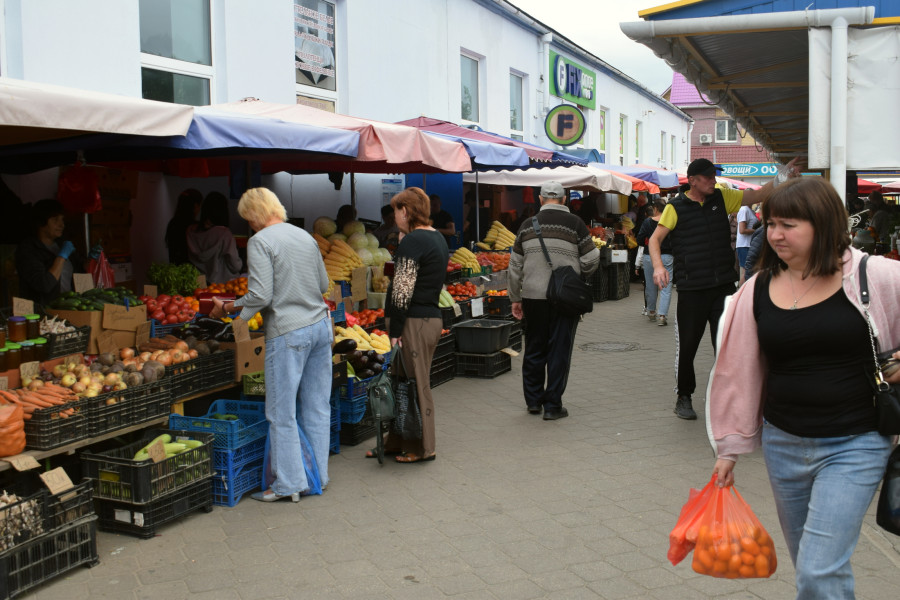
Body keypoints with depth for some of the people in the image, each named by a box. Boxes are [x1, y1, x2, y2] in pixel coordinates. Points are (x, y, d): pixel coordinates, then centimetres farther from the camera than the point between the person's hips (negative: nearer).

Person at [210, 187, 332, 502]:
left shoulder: (261, 241, -9)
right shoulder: (305, 236, 11)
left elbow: (260, 296, -15)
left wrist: (227, 308, -2)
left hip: (288, 333, -7)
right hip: (320, 325, 7)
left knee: (282, 412, 3)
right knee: (316, 406, 13)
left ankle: (290, 483, 9)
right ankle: (318, 474, 22)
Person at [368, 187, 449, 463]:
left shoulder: (412, 241, -16)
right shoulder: (438, 238, 14)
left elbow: (403, 290, -20)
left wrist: (395, 330, -16)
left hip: (414, 321, -10)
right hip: (433, 317, 10)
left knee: (414, 384, 1)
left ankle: (421, 448, 11)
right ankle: (397, 443, 27)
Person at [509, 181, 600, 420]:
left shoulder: (527, 225, 6)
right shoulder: (575, 223, -3)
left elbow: (515, 266, 10)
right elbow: (591, 261, -3)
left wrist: (515, 298, 18)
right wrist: (579, 275, 18)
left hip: (533, 296, 3)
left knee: (534, 349, 14)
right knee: (559, 351, 4)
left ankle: (533, 400, 24)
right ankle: (552, 405, 8)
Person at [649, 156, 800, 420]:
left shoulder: (722, 198, 9)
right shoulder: (676, 207, -1)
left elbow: (759, 195, 12)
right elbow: (655, 238, -5)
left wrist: (784, 177, -3)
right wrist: (658, 266, -21)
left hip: (723, 286, 3)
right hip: (691, 289, -3)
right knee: (687, 346, 4)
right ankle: (683, 398, 21)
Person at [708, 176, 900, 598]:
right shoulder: (759, 290, 1)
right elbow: (739, 371, 8)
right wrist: (728, 449, 12)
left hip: (854, 445, -4)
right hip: (783, 444, 4)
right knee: (811, 566, 17)